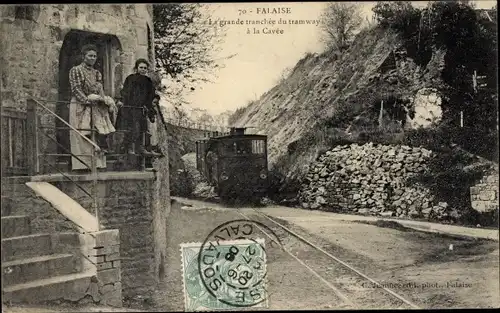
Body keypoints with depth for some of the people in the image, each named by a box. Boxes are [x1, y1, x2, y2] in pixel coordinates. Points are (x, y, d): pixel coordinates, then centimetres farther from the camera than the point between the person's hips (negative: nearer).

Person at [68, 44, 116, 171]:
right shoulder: (75, 70, 2)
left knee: (97, 140, -1)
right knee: (82, 140, -9)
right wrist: (87, 100, -20)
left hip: (96, 110, 5)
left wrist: (107, 101, -6)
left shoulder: (97, 73, 19)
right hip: (80, 108, -5)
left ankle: (97, 166, 0)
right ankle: (82, 166, -8)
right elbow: (76, 89, -7)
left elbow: (101, 91, 14)